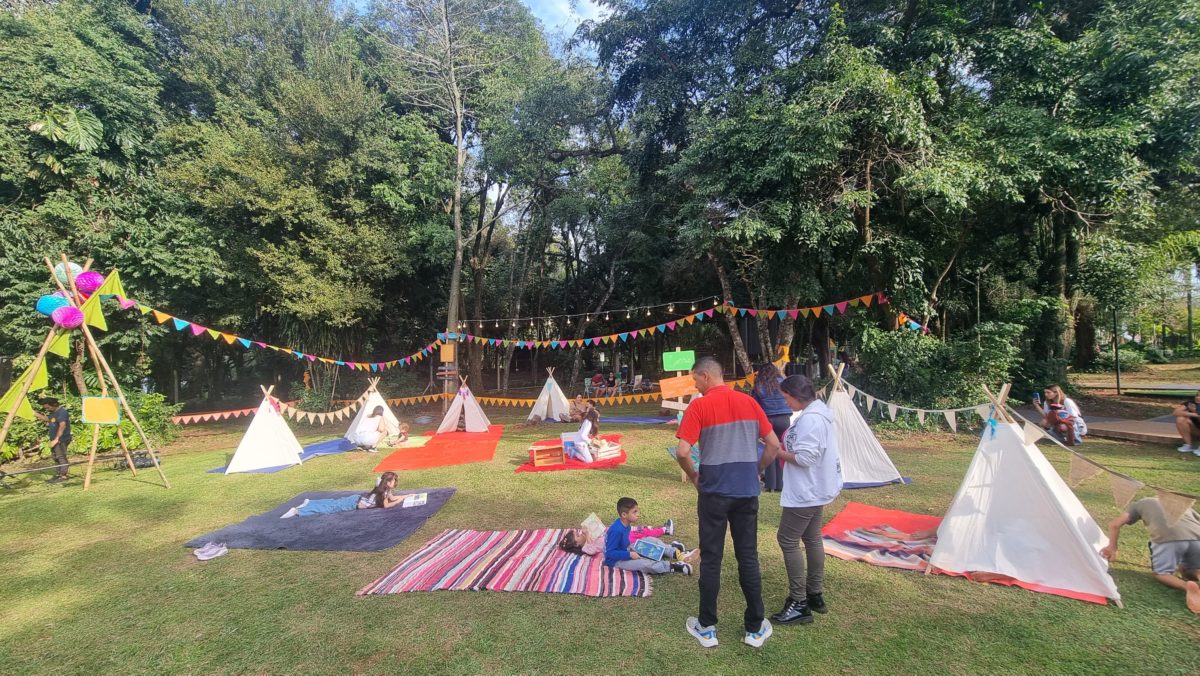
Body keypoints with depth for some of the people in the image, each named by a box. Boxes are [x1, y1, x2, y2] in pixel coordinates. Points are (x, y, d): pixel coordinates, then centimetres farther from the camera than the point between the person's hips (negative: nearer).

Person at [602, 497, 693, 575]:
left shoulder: (626, 525, -3)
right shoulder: (616, 530, -31)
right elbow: (610, 553, -29)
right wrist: (630, 555, -29)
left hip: (624, 552, 9)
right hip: (616, 561, -9)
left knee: (651, 540, 3)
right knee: (643, 564, -30)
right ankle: (672, 566, -19)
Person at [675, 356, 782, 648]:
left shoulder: (699, 406, -11)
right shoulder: (749, 402, 3)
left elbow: (682, 452, -18)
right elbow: (774, 445, 5)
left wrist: (693, 475, 0)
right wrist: (755, 471, 15)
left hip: (714, 492, -4)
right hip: (747, 492, 4)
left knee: (711, 559, 8)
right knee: (748, 557, 13)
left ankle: (707, 628, 20)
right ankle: (755, 628, 23)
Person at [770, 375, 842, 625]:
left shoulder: (810, 419, -23)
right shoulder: (818, 413, 10)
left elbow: (804, 458, -25)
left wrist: (777, 452, -12)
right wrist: (784, 448, 6)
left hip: (805, 492, -11)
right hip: (814, 490, 11)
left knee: (788, 541, -5)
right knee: (812, 539, 18)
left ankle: (799, 604, 2)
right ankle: (815, 596, 29)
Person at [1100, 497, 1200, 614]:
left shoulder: (1141, 504, 28)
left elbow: (1114, 525, 22)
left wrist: (1112, 548, 34)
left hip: (1167, 539, -3)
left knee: (1161, 573, 17)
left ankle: (1187, 586, -14)